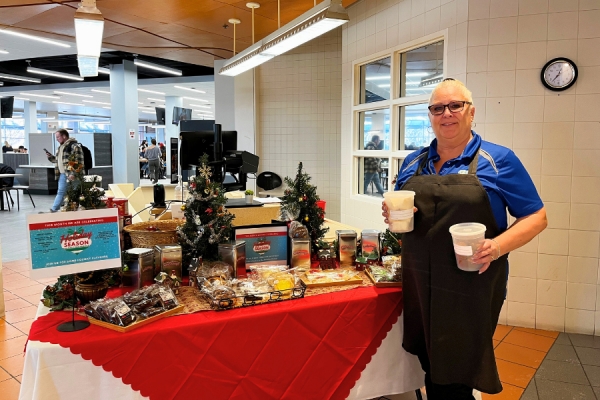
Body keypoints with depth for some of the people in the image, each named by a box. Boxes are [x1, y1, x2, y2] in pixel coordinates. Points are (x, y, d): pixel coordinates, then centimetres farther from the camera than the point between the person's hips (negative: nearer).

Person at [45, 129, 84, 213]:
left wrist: (73, 174, -27)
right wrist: (50, 157, 12)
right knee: (60, 192, 14)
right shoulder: (61, 147, 19)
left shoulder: (74, 146, -13)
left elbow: (78, 161, -21)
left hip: (70, 175, -9)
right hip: (62, 174, 10)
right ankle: (53, 210, 20)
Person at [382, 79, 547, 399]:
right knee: (432, 370, 16)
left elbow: (536, 217, 0)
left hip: (471, 289, -3)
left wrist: (499, 245, -18)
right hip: (419, 286, 4)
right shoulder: (413, 162, 9)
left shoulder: (499, 160, -2)